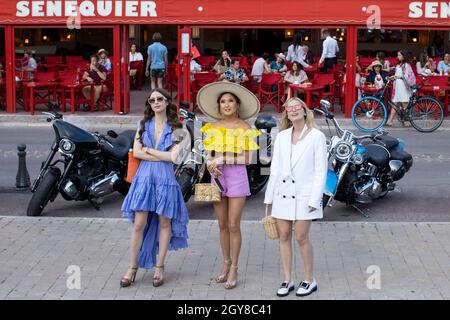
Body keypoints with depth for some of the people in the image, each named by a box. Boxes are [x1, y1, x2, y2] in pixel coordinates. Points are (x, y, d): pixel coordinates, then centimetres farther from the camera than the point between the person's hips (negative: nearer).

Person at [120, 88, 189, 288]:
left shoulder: (175, 128, 3)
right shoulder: (143, 124, 9)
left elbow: (173, 156, -10)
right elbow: (136, 152, -2)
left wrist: (148, 150, -4)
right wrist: (161, 156, -8)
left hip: (165, 178, -1)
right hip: (144, 176, 1)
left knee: (164, 222, 5)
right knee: (139, 224, 0)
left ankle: (159, 267, 16)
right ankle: (133, 268, 8)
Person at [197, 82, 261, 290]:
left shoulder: (245, 128, -4)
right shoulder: (213, 127, 9)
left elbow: (248, 159, -7)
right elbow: (209, 154, 11)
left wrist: (224, 159, -16)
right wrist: (210, 164, -11)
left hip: (237, 177, -4)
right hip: (217, 177, 4)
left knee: (233, 225, -4)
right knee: (222, 225, 10)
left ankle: (234, 269, 5)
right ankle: (226, 264, 21)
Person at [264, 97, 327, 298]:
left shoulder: (316, 136, -4)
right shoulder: (282, 136, 9)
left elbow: (320, 171, -6)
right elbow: (275, 168, 11)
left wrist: (314, 199, -11)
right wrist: (269, 197, 10)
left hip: (303, 195, -4)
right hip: (282, 193, 4)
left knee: (301, 238, -3)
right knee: (284, 237, 6)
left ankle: (309, 280, 13)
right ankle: (287, 280, 16)